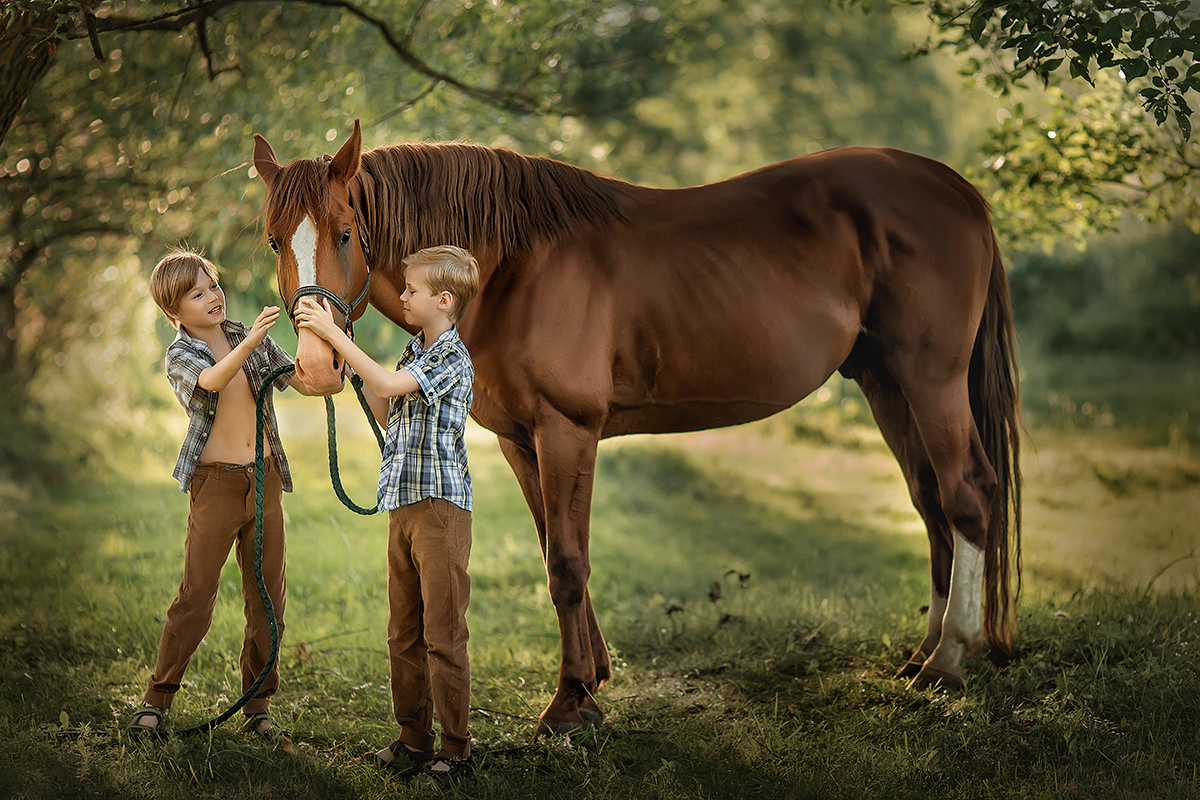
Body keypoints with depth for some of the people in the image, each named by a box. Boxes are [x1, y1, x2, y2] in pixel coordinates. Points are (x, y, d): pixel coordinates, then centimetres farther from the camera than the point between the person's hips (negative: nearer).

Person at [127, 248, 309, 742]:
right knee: (196, 595, -7)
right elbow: (213, 379, -29)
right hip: (216, 483, -5)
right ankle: (156, 701, 3)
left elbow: (305, 383, 8)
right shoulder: (180, 355, -6)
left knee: (268, 598, 6)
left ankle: (258, 707, 15)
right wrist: (251, 341, -45)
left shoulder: (250, 339, 9)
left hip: (265, 479, 5)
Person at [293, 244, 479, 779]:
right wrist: (351, 365, 16)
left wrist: (333, 334, -20)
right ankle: (413, 739, 18)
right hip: (403, 508, 9)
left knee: (443, 633, -4)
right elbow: (388, 415, 23)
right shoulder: (415, 353, 18)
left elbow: (389, 385, -24)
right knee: (403, 633, 11)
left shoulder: (452, 359, -11)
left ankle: (456, 747, 2)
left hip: (440, 505, -9)